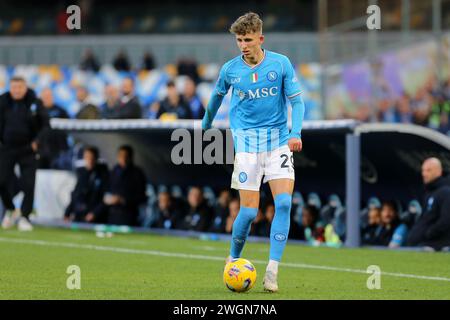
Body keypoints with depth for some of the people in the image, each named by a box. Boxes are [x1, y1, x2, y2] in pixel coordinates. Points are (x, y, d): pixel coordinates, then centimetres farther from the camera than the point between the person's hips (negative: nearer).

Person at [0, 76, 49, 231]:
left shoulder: (34, 102, -5)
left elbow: (45, 124, 3)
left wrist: (38, 141, -6)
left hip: (28, 150, -1)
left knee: (28, 185, -8)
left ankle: (24, 217, 3)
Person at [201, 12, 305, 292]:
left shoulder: (281, 64, -4)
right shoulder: (231, 69, -1)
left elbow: (297, 100, -1)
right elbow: (218, 95, 19)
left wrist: (296, 133, -16)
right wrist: (207, 123, 32)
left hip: (279, 141, 0)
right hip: (247, 142, 0)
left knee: (284, 203, -15)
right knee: (249, 211, -8)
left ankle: (272, 272, -11)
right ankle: (234, 260, 19)